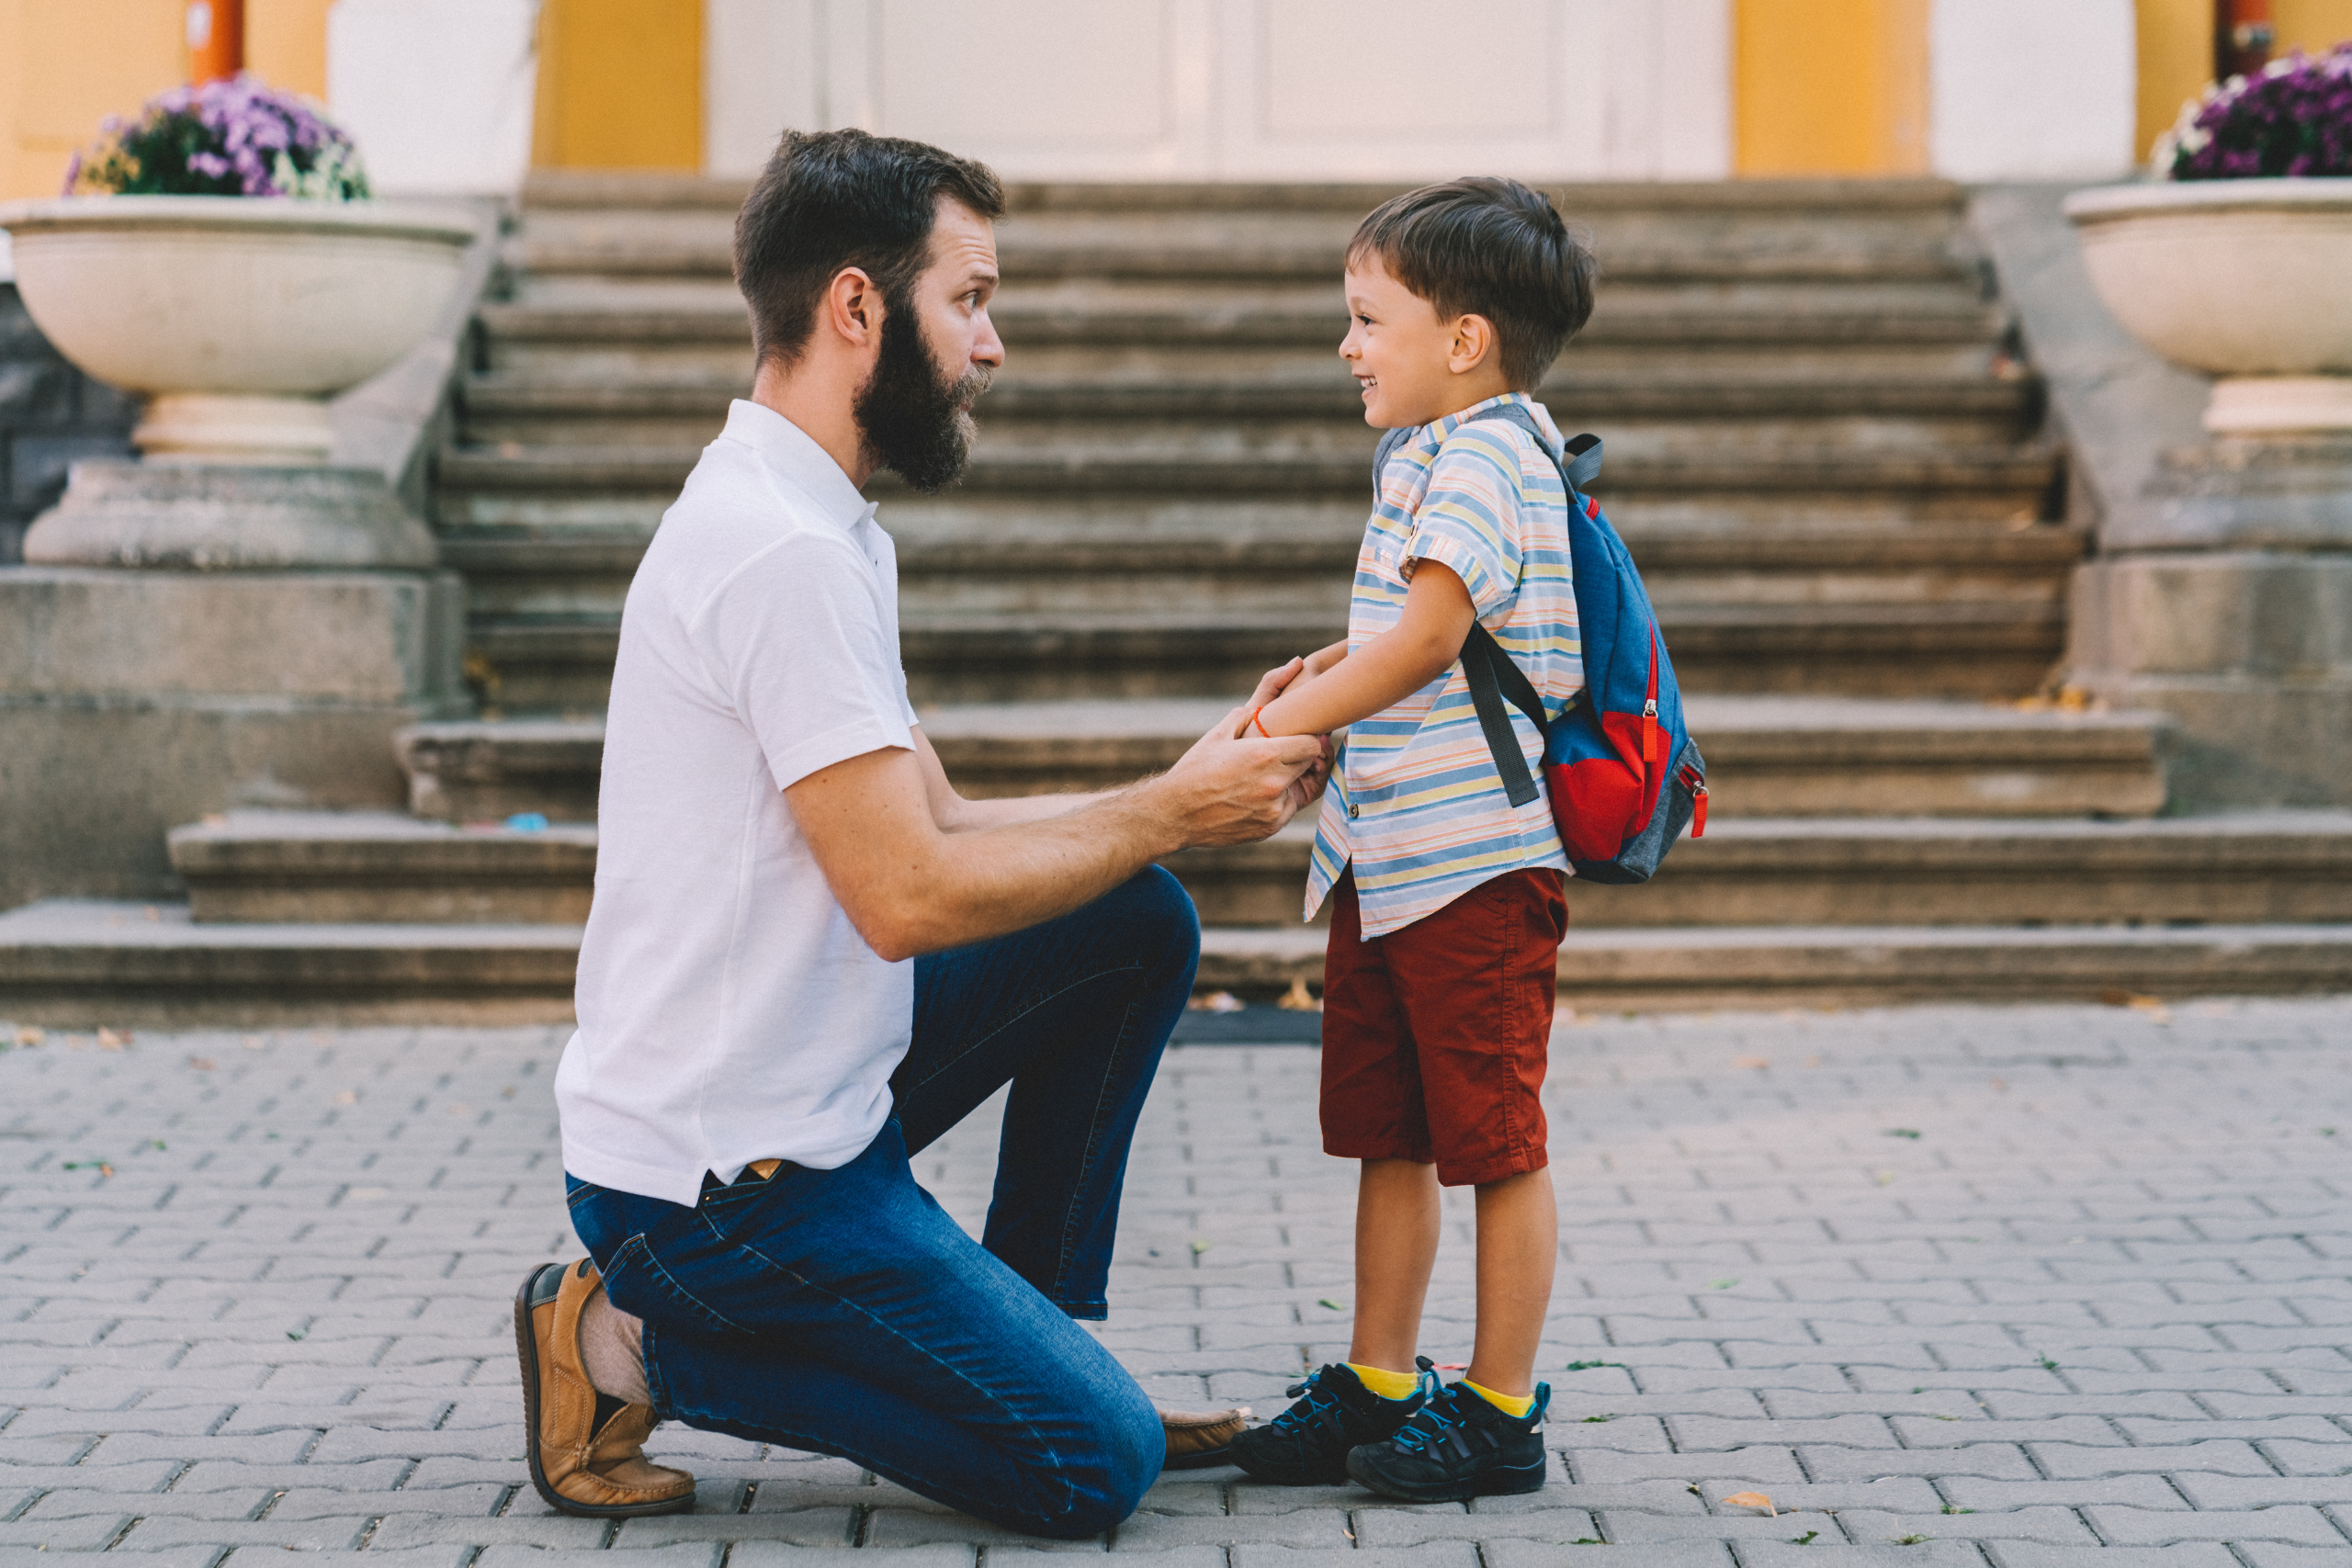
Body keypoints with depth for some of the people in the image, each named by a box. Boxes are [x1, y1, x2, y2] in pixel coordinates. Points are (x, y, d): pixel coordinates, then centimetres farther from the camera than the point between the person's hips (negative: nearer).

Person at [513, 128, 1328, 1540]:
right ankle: (640, 1342, -2)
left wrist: (1197, 797, 3)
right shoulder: (783, 551, -22)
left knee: (1139, 924, 11)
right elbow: (911, 894, -23)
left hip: (809, 1087, 10)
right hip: (727, 1172, -10)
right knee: (1095, 1464, -8)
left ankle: (1031, 1338, 15)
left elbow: (940, 829, 12)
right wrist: (1167, 813, -11)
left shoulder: (815, 527, 12)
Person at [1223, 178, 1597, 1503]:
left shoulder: (1486, 454, -14)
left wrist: (1296, 718, -18)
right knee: (1389, 1140, 14)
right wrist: (1334, 669, 12)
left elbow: (1428, 636, -23)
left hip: (1478, 861, -10)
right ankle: (1378, 1387, 24)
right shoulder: (1431, 453, 17)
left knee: (1498, 1145, 0)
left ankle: (1500, 1412, 8)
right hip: (1386, 858, 10)